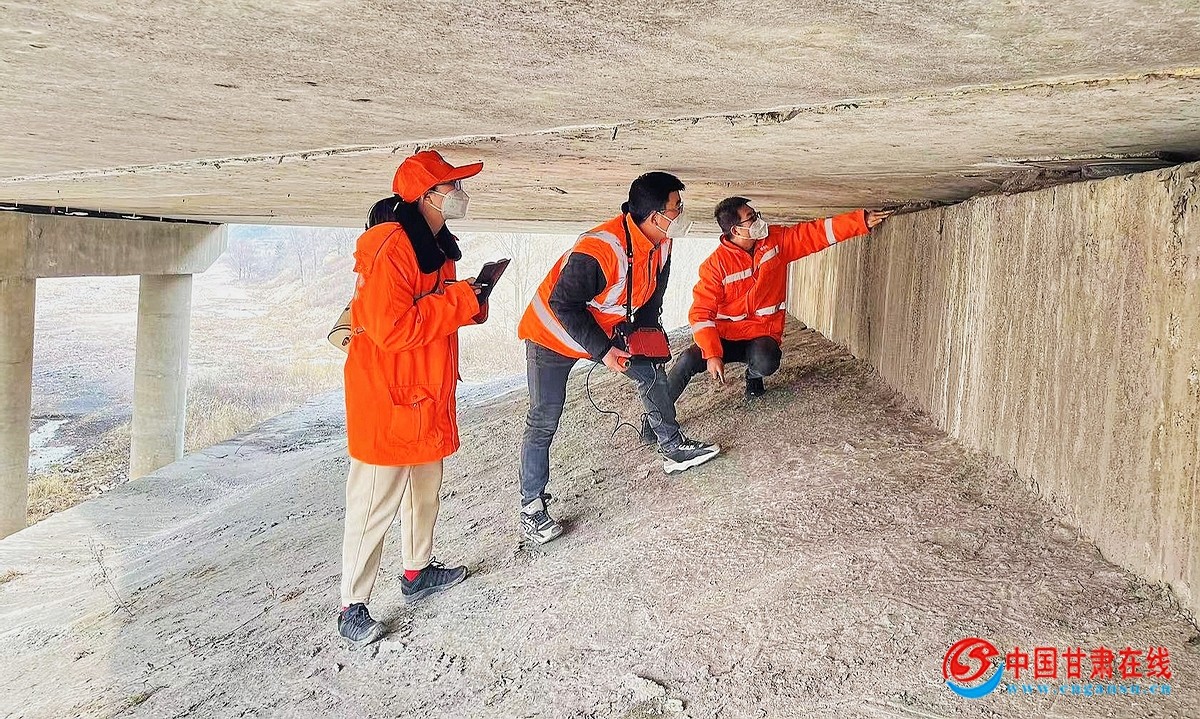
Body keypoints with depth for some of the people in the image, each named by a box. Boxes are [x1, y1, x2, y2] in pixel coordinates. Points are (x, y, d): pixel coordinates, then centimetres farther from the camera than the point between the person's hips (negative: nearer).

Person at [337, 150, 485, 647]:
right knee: (374, 506, -1)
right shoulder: (390, 247, -23)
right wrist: (459, 302, -22)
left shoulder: (437, 246, 10)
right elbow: (392, 328, -30)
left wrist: (470, 302, 0)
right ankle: (352, 609, 13)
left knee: (424, 491, 23)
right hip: (388, 404, -10)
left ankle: (418, 573, 41)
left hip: (428, 401, 10)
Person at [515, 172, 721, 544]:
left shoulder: (661, 245, -10)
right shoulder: (599, 250, -37)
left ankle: (673, 450, 30)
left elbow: (651, 298, 8)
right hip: (553, 335, -8)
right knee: (543, 422, -7)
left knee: (654, 376, 11)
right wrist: (602, 351, -28)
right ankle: (531, 507, 5)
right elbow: (563, 305, -30)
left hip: (605, 330, 8)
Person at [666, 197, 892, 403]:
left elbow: (817, 232, -2)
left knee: (766, 364, -31)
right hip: (724, 337, -2)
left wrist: (863, 220, -9)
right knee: (687, 361, -27)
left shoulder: (776, 240, -3)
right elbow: (701, 313, -16)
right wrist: (712, 354, -25)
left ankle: (753, 376, 9)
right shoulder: (715, 265, -14)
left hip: (762, 335, 2)